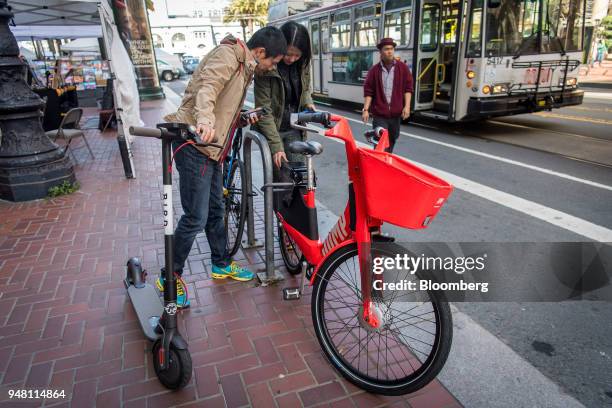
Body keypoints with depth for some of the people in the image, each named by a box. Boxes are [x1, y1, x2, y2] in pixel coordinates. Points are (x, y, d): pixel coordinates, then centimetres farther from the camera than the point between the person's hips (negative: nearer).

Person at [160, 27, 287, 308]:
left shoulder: (244, 66, 20)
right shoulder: (227, 55, -10)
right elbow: (207, 88, -30)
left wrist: (244, 119, 8)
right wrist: (205, 120, -47)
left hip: (211, 147, 10)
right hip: (195, 143, -10)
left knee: (215, 209, 18)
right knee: (196, 218, -7)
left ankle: (222, 265, 34)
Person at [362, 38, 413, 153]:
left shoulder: (402, 68, 4)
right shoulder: (374, 70, 1)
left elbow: (408, 88, 3)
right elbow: (368, 91, 1)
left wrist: (407, 106, -8)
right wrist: (365, 109, -6)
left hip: (396, 113, 2)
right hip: (379, 114, -2)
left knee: (392, 140, 16)